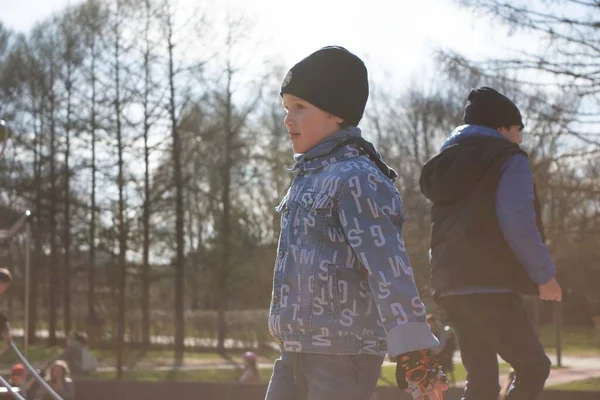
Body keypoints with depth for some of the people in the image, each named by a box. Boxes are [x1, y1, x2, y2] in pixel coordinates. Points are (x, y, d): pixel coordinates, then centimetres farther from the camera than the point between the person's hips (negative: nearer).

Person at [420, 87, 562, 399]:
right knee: (533, 367, 3)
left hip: (450, 284, 8)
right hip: (490, 284, -8)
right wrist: (545, 274, -7)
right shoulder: (509, 160, -3)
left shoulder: (448, 164, 23)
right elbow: (518, 225, -15)